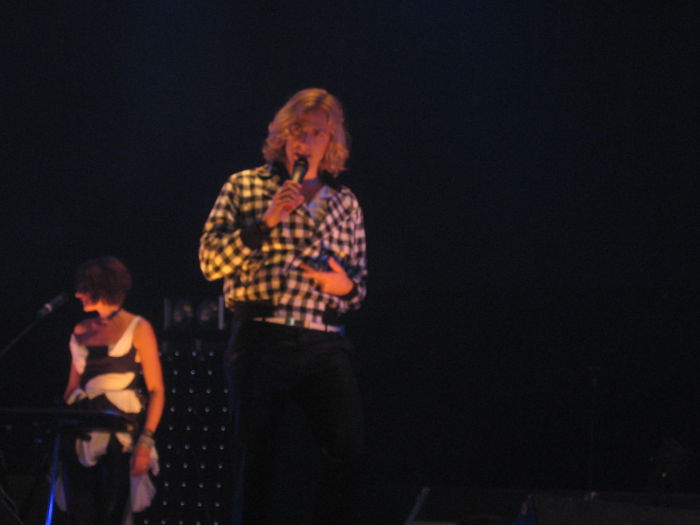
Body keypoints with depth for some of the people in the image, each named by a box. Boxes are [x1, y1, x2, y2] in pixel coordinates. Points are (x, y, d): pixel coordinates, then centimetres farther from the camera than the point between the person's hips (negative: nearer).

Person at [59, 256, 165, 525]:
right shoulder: (81, 331, 15)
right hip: (81, 437, 5)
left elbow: (156, 391, -5)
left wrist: (146, 442, -14)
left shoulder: (137, 329, 0)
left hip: (120, 438, -5)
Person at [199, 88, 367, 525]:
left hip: (326, 343, 2)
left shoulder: (345, 202, 19)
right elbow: (210, 260, 2)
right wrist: (265, 222, -9)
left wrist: (346, 286, 1)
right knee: (257, 456, -1)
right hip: (262, 337, -2)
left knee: (348, 447, -15)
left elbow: (360, 284, 25)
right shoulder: (245, 186, 12)